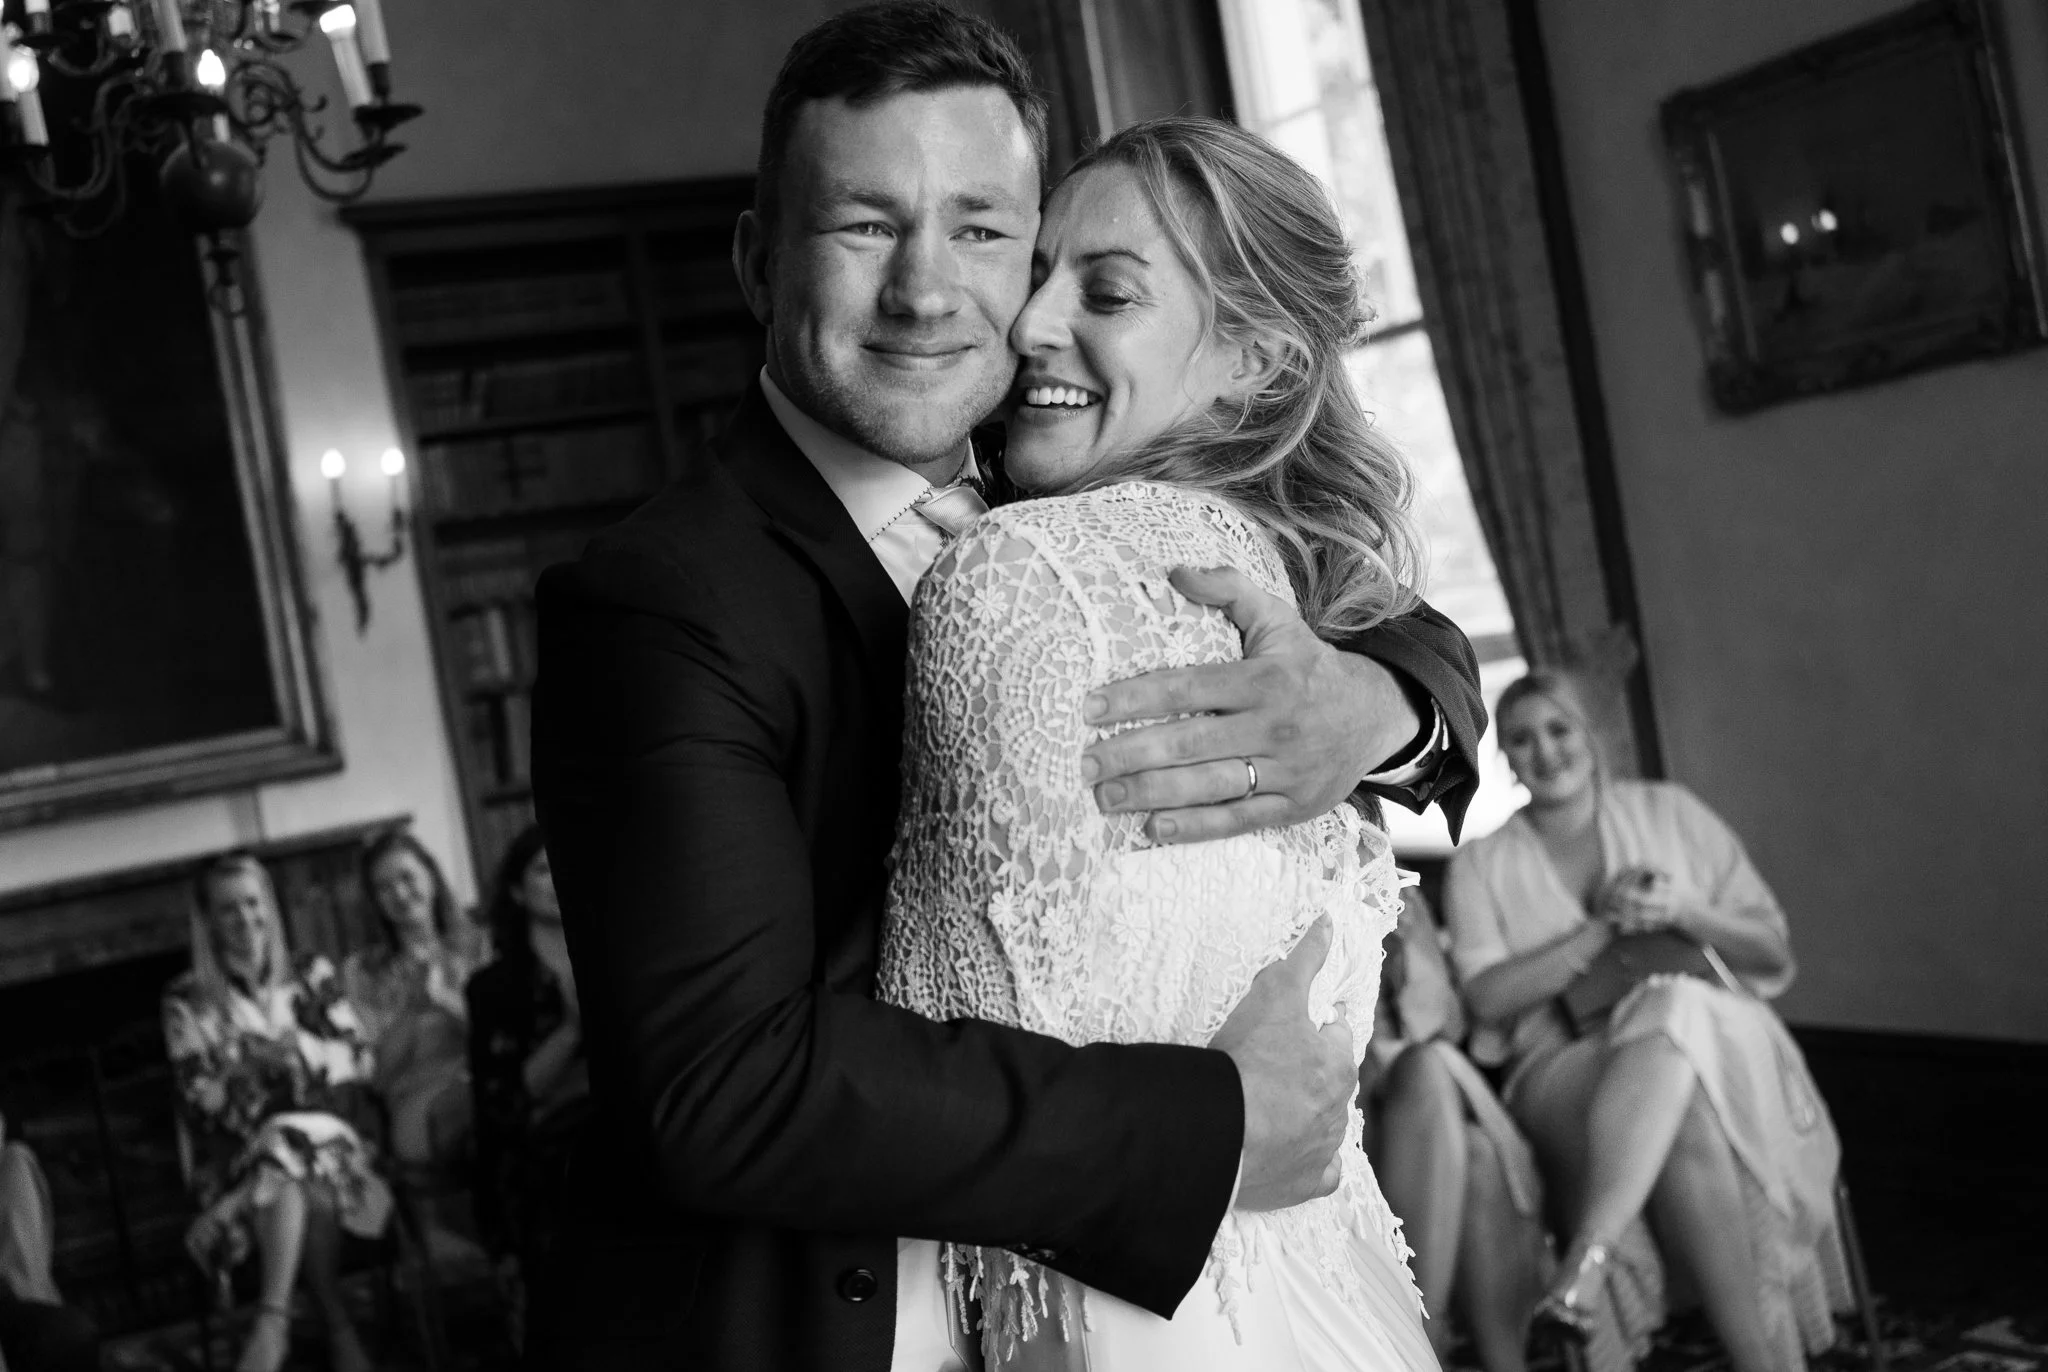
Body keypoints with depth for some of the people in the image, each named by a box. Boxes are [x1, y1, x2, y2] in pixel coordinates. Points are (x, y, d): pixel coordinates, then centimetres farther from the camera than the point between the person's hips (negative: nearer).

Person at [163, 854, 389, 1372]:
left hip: (328, 1136, 1)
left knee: (292, 1146, -36)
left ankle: (273, 1323, -43)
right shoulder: (188, 1000, 8)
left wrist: (294, 1053, -7)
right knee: (301, 1181, -37)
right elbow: (200, 1091, -3)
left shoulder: (312, 976, 14)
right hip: (239, 1154, -1)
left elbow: (359, 1057, 8)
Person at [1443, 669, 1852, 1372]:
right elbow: (1490, 997, -3)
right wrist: (1602, 929, -10)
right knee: (1689, 1129, -38)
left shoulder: (1668, 811, 14)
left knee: (1670, 1021, -41)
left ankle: (1585, 1264, -51)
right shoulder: (1481, 865, 13)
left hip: (1716, 1037, 0)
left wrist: (1682, 913, -6)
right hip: (1567, 1066, 0)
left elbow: (1773, 951, 14)